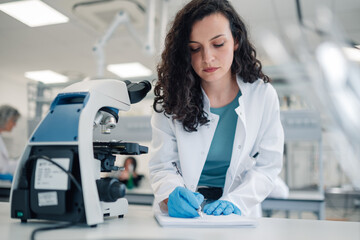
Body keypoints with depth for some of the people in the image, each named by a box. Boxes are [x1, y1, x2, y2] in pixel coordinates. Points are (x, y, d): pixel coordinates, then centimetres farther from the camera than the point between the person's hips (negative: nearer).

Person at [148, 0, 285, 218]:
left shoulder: (263, 95, -4)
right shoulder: (171, 98, -5)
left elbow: (267, 166, -1)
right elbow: (162, 165, -3)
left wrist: (234, 201, -16)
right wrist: (172, 195, -23)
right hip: (183, 215, 0)